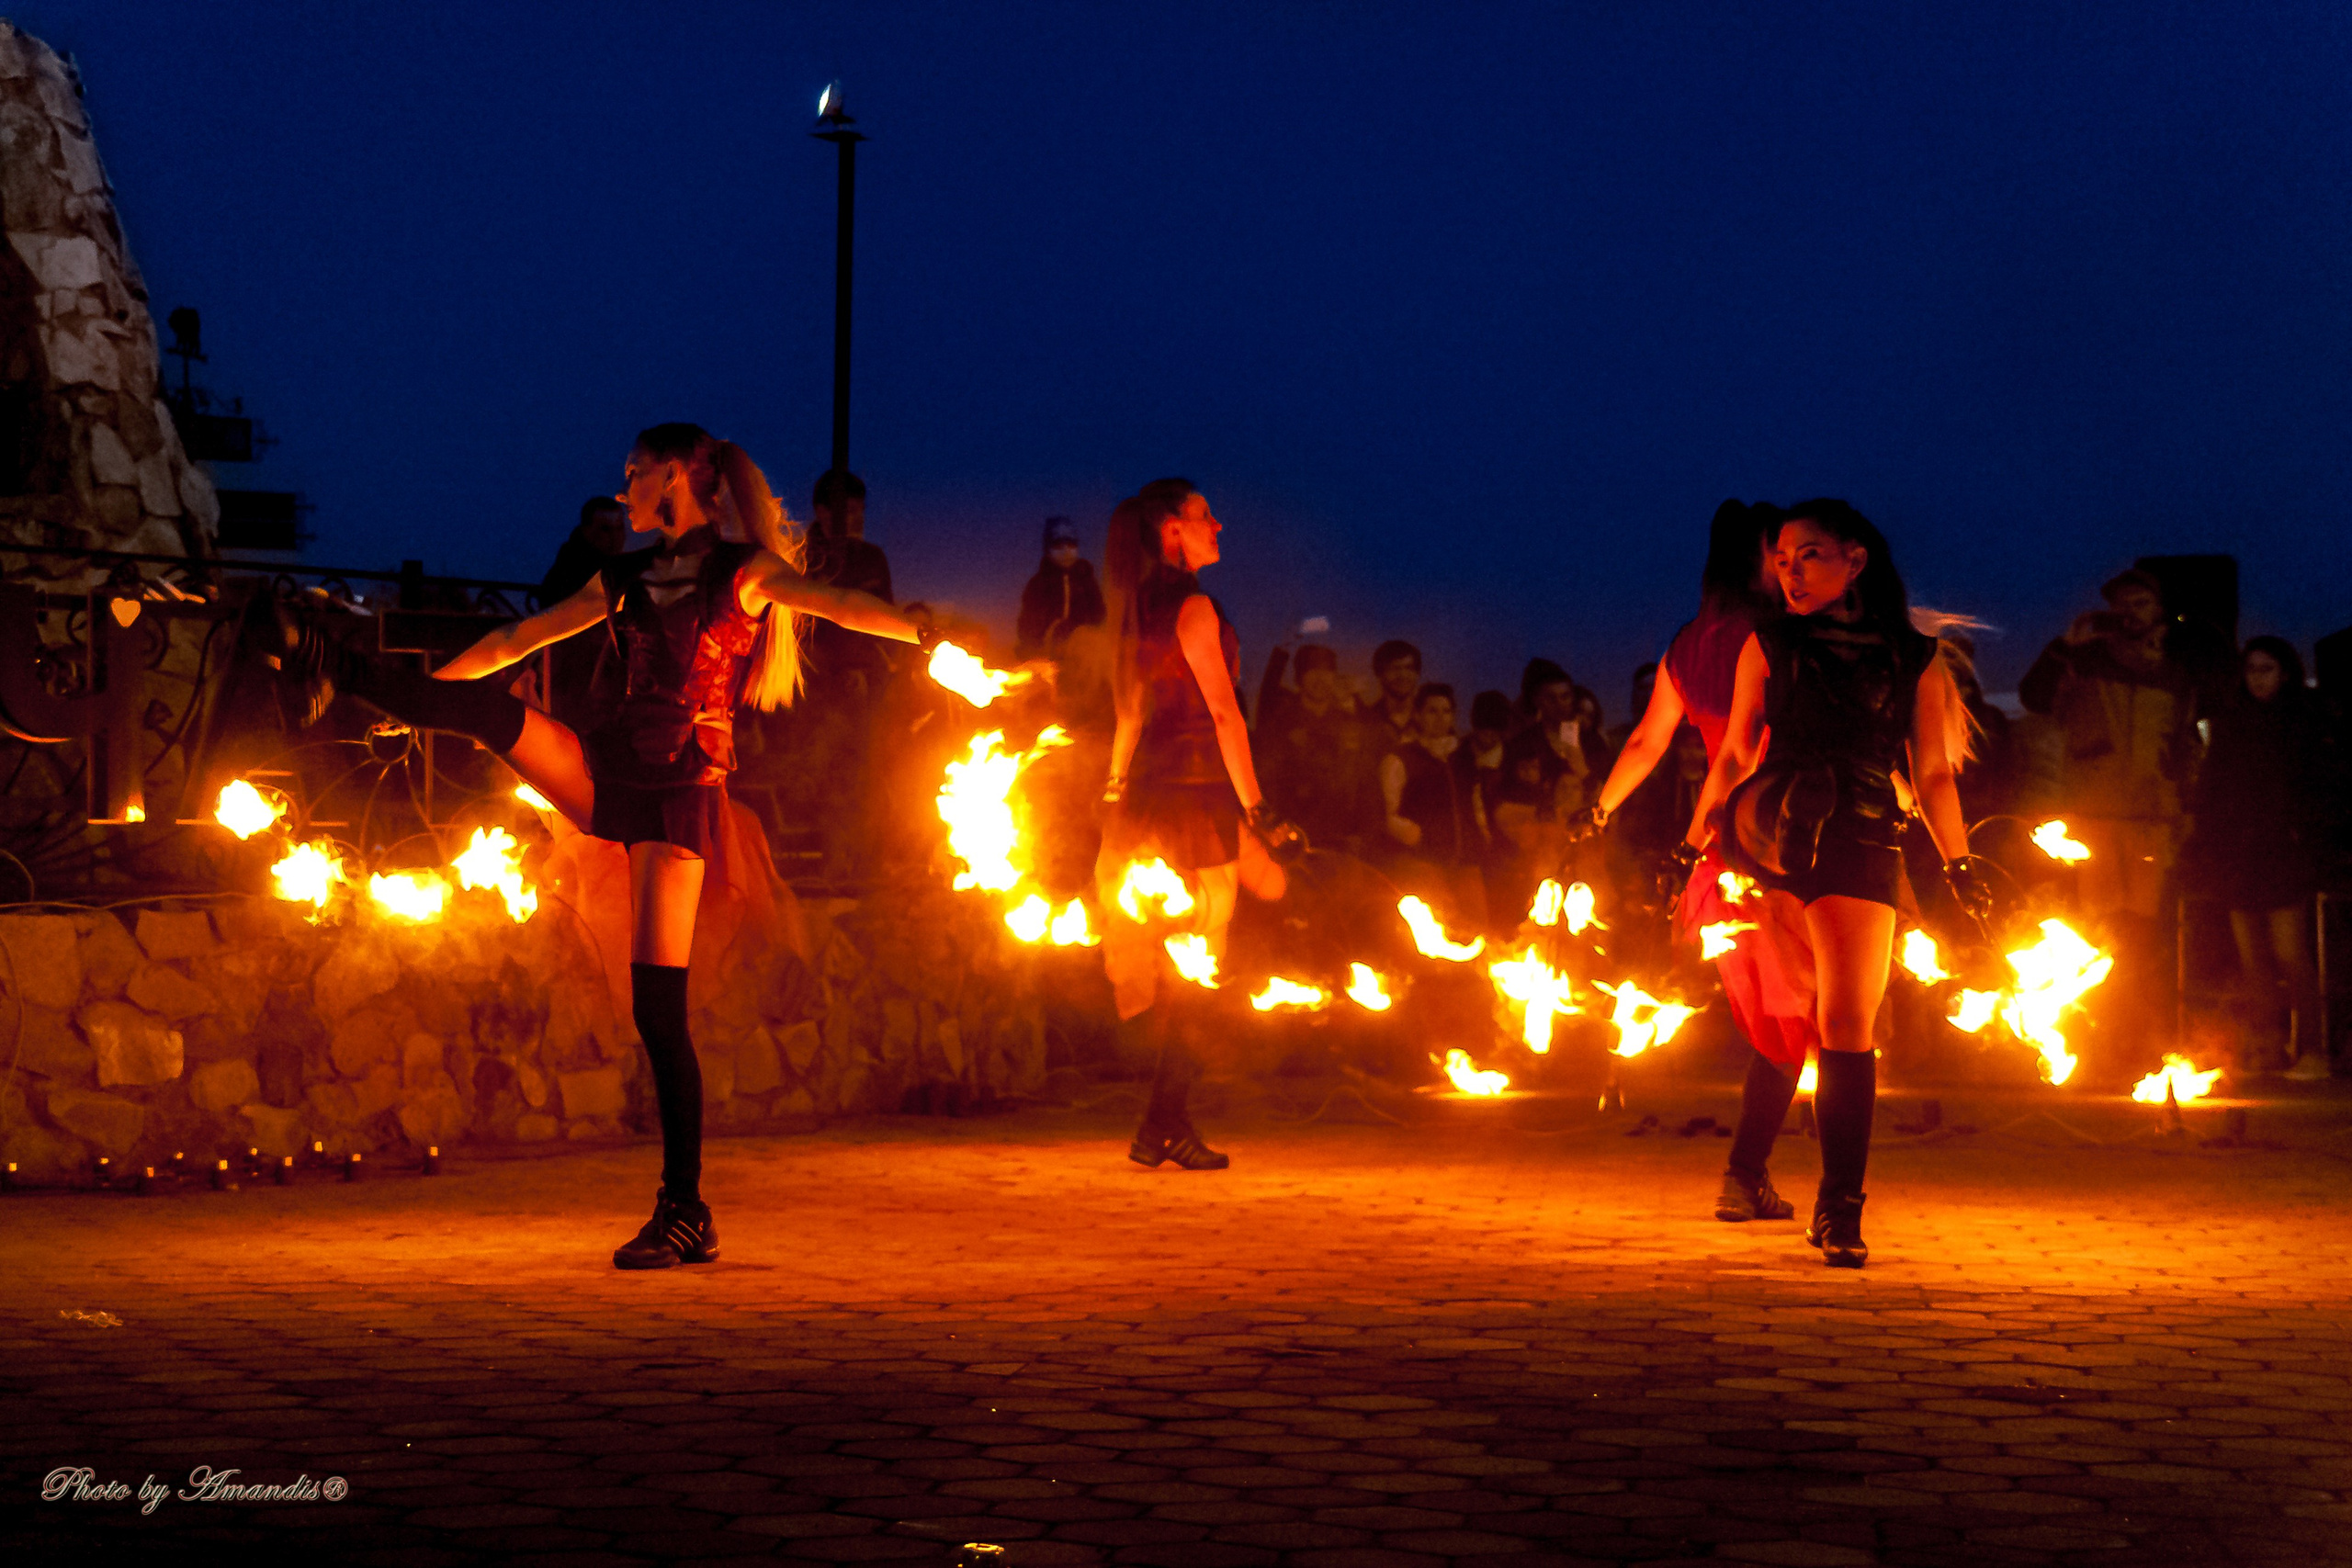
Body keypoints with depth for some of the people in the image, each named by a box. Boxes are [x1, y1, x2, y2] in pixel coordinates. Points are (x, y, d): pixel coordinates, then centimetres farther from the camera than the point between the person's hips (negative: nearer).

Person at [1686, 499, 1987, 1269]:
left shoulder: (1914, 658, 8)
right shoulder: (1769, 646, 9)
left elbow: (1934, 774, 11)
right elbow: (1734, 754, 14)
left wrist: (1960, 863, 3)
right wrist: (1693, 843, 11)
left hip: (1863, 846, -2)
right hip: (1764, 831, 2)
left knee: (1848, 1026, -7)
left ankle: (1839, 1209, -3)